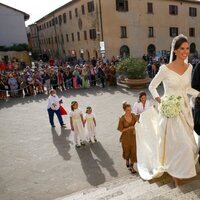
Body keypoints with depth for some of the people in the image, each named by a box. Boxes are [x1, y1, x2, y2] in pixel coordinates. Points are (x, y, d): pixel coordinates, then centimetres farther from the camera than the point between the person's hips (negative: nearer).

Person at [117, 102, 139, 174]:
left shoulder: (133, 115, -10)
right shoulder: (122, 119, -18)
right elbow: (121, 130, -13)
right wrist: (129, 128, -23)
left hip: (133, 136, 2)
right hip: (125, 136, -2)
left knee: (134, 151, 1)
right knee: (127, 150, 16)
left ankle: (131, 166, 17)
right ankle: (127, 160, 49)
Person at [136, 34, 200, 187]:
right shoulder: (165, 69, -15)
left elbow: (188, 88, 13)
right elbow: (152, 87, -5)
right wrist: (160, 102, -15)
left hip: (184, 109, 6)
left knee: (186, 142, 16)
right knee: (179, 143, -3)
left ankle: (179, 168, 43)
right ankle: (175, 172, 22)